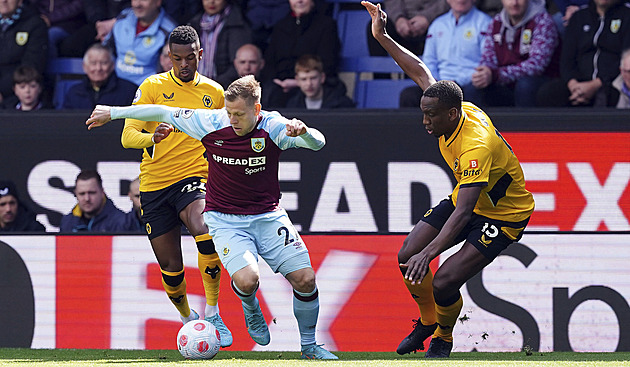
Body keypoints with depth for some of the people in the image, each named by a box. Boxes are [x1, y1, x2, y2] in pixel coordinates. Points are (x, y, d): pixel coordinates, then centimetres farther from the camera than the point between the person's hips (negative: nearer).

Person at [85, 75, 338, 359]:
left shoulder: (272, 127, -14)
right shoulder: (212, 123, -12)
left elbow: (317, 143, -25)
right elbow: (164, 113, -1)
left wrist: (303, 132, -48)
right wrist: (113, 112, 4)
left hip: (267, 216, 1)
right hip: (225, 219, -1)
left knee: (305, 280, -9)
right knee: (246, 280, -26)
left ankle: (309, 346, 16)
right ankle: (250, 309, 13)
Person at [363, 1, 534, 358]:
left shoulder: (476, 146, -38)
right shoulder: (454, 110, -15)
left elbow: (463, 212, -44)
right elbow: (421, 72, 3)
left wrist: (428, 253, -53)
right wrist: (382, 37, 2)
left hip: (504, 216, -9)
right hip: (465, 199, 9)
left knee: (443, 283, -21)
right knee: (407, 257, 0)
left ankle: (443, 339, 11)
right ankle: (428, 321, 27)